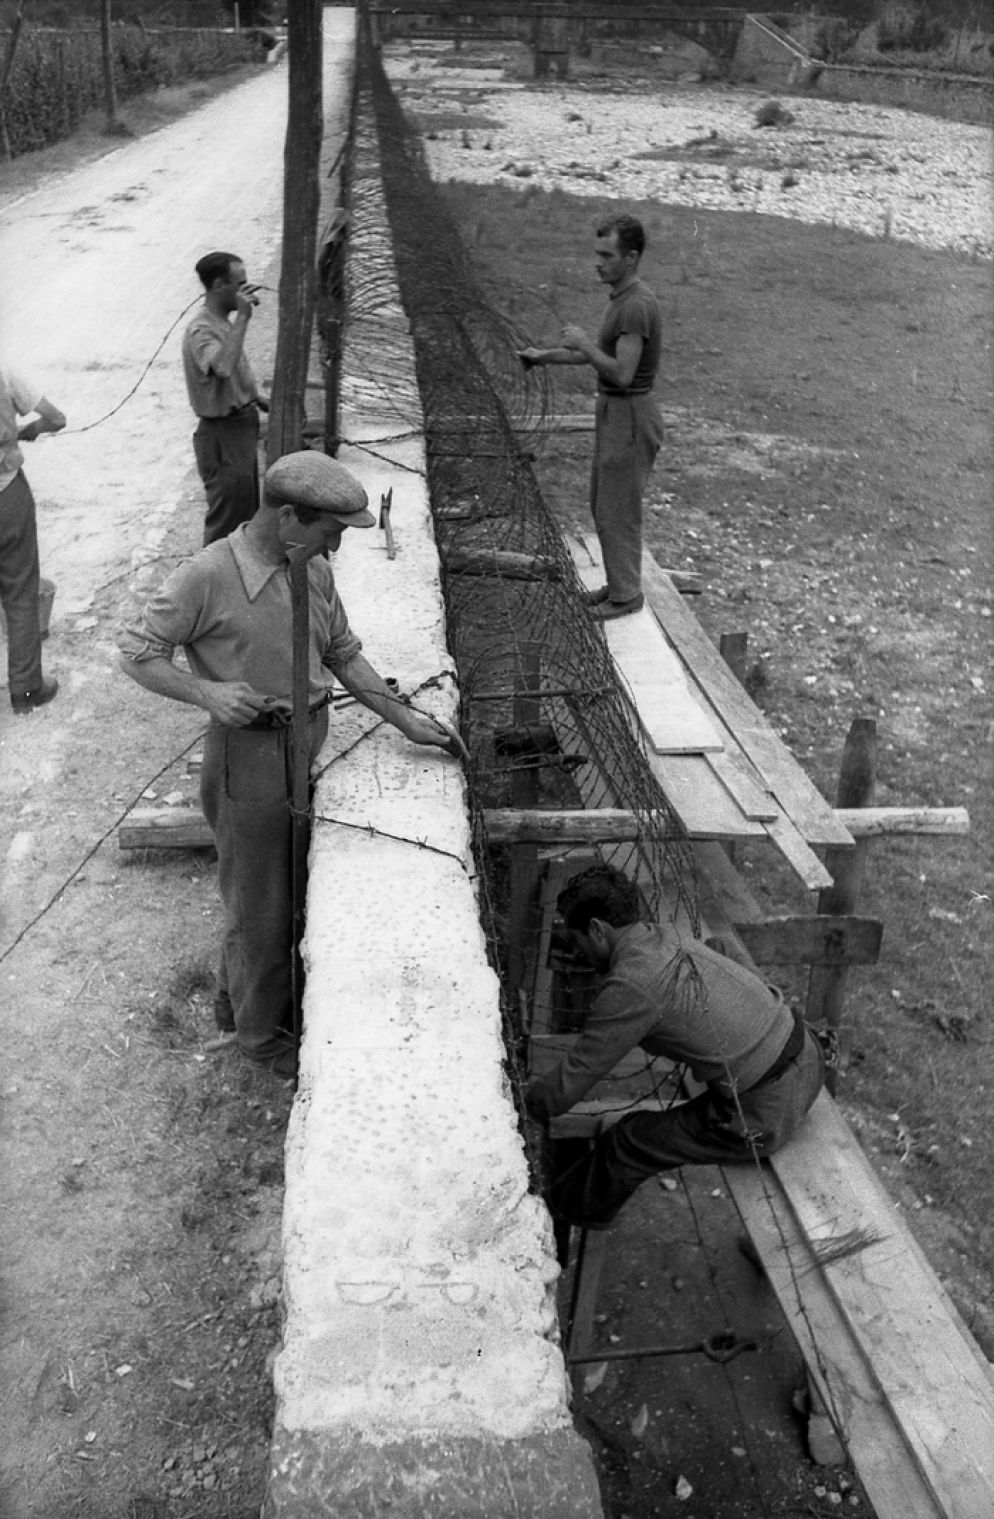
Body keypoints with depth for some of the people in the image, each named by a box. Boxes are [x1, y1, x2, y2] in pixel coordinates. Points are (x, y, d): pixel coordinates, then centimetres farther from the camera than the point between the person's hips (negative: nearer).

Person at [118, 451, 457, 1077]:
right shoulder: (208, 577, -20)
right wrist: (207, 692, -27)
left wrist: (406, 719, 5)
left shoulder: (315, 572, 0)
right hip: (249, 753, -7)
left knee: (286, 889, 23)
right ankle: (261, 1030, 32)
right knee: (262, 906, 9)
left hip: (308, 744, 7)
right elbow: (137, 650, -13)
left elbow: (344, 652, 11)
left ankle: (235, 996, 47)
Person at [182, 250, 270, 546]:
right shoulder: (201, 331, -22)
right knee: (226, 521, -1)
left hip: (242, 426, 10)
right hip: (222, 435, -10)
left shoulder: (225, 322, 9)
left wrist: (259, 400, 10)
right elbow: (223, 366, -43)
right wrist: (242, 317, -36)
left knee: (247, 513, 21)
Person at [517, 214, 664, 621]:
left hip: (629, 418, -10)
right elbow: (600, 354, 21)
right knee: (604, 504, 18)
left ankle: (626, 594, 14)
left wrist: (582, 341, -16)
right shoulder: (623, 298, 10)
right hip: (615, 414, 10)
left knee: (617, 510, 0)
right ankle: (621, 583, 29)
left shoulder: (637, 306, -23)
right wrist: (546, 355, 14)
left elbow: (622, 373, -28)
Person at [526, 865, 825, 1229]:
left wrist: (529, 1100, 9)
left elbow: (571, 1082, -11)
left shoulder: (631, 986, -19)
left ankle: (564, 1209, 29)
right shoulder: (667, 935, 6)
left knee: (630, 1142, 7)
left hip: (768, 1114, -7)